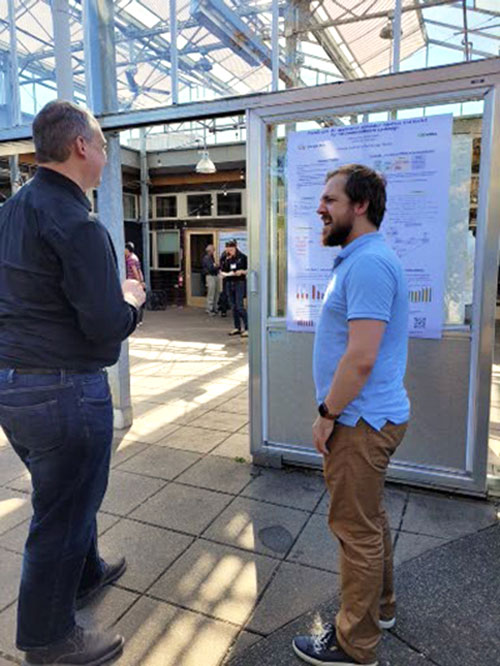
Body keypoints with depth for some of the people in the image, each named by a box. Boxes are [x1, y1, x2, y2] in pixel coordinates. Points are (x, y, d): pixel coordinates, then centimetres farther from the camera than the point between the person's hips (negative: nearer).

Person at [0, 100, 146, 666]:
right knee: (63, 513, 9)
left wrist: (111, 287, 13)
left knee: (68, 492, 27)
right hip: (64, 391, -9)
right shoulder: (75, 223, -20)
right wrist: (131, 299, -2)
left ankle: (85, 575, 50)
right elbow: (107, 327, -23)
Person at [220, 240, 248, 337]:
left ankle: (247, 328, -6)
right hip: (229, 284, 5)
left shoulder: (242, 257, -4)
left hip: (240, 283, -5)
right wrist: (226, 274, -9)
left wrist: (242, 271, -16)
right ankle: (237, 328, 18)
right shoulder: (224, 258, 6)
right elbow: (221, 271, 12)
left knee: (239, 306, -11)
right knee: (233, 306, 9)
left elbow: (249, 269, 2)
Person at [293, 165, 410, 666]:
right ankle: (379, 606, 42)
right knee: (369, 519, 23)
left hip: (359, 421, -10)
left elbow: (361, 358, -27)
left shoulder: (367, 264, -21)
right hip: (369, 417, 10)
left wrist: (327, 414, -15)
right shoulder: (360, 259, 13)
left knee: (357, 529, 4)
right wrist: (334, 411, 18)